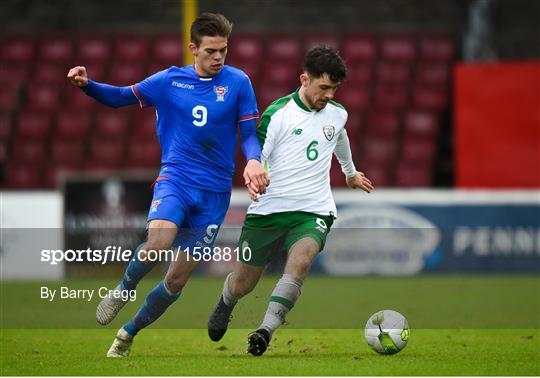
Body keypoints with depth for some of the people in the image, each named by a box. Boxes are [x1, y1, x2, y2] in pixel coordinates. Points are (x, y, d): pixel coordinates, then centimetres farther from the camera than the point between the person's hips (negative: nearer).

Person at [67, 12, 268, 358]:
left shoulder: (238, 83, -1)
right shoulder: (170, 81, 1)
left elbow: (250, 133, 1)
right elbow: (120, 97, 8)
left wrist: (253, 161, -21)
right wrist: (87, 85, -11)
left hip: (215, 192, 1)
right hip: (175, 178, -1)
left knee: (178, 279, 1)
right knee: (159, 241, -31)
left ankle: (129, 334, 23)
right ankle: (123, 290, -1)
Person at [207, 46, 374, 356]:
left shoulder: (337, 113, 8)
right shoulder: (278, 114, -8)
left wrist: (351, 173, 51)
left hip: (314, 212, 2)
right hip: (268, 211, -2)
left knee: (300, 260, -31)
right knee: (241, 286, 10)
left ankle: (266, 330, -37)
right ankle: (225, 305, 47)